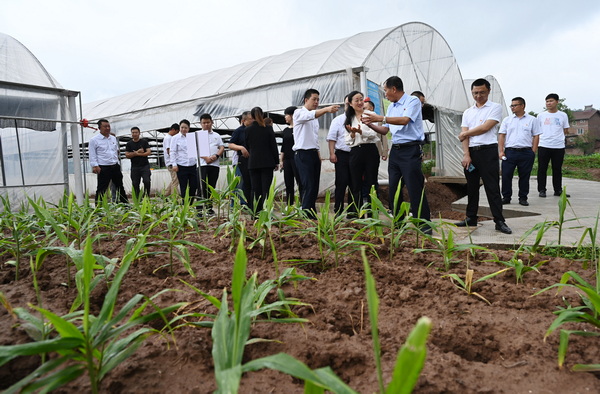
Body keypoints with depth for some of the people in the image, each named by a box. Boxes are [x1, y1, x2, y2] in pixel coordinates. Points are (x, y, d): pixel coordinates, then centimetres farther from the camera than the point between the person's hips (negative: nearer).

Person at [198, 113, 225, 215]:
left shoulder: (216, 135, 19)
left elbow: (222, 147, 11)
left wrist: (216, 156, -9)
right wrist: (205, 157, -14)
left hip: (215, 164, 3)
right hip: (202, 164, -3)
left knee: (212, 187, 5)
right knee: (202, 187, -11)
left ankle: (210, 208, 13)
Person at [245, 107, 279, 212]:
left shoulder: (247, 130, 1)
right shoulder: (268, 128, -3)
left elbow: (247, 147, 10)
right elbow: (273, 146, -1)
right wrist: (276, 162, 5)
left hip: (253, 163, 2)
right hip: (267, 162, -2)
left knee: (256, 189, 6)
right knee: (266, 188, -1)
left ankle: (256, 212, 7)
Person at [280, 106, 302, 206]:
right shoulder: (285, 130, 15)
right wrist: (281, 160, 15)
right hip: (287, 159, 7)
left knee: (300, 183, -6)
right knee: (288, 184, 9)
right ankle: (289, 206, 15)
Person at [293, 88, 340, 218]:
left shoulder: (315, 116, 21)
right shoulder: (299, 113, -4)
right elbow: (310, 115, -27)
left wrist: (318, 153, 15)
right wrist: (326, 109, -42)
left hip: (314, 154, 8)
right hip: (303, 154, -8)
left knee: (315, 187, 6)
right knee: (309, 186, -14)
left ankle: (313, 215, 12)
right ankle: (307, 215, -11)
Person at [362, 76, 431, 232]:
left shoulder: (413, 101, -5)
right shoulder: (391, 107, 17)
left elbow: (404, 120, -22)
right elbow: (385, 130, 20)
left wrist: (381, 118, -21)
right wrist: (370, 124, 6)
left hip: (410, 150, -8)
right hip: (395, 150, 8)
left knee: (415, 189, -8)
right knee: (394, 188, 10)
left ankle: (424, 225, 1)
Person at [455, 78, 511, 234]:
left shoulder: (495, 107, 3)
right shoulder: (468, 112, 16)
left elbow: (485, 127, -10)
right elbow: (464, 134, 5)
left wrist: (465, 133, 2)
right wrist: (466, 154, -7)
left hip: (488, 151, -5)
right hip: (471, 152, 5)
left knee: (492, 188, -6)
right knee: (471, 187, 10)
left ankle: (499, 221, -1)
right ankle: (471, 218, 19)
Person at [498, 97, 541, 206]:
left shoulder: (532, 120, 8)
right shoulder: (507, 120, 11)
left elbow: (536, 136, 7)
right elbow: (501, 135, 7)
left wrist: (533, 152, -2)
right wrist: (501, 151, -3)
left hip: (526, 152, -1)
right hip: (509, 152, 1)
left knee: (524, 176, 4)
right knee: (506, 175, -2)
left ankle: (523, 198, 14)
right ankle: (506, 197, 8)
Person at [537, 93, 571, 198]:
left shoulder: (563, 115, 9)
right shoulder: (541, 115, 7)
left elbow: (565, 130, 13)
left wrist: (555, 135, 3)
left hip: (559, 146, 1)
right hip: (543, 146, -1)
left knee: (557, 169, 7)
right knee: (542, 169, 0)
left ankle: (558, 190, 16)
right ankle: (541, 190, 8)